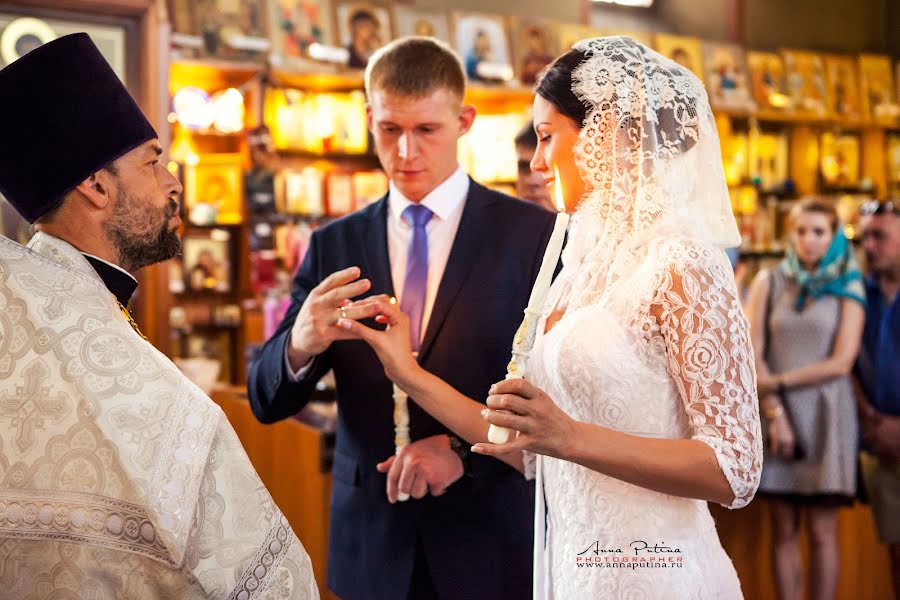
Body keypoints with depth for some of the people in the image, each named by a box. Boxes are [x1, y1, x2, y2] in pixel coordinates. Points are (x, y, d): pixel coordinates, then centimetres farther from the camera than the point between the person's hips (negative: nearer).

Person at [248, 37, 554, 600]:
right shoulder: (334, 246, 2)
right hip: (372, 543, 2)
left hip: (490, 541, -2)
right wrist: (301, 344, -22)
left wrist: (466, 447, -20)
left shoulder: (535, 233, -6)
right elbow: (268, 401, -1)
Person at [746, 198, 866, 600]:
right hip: (778, 413, 1)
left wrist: (777, 382, -8)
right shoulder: (769, 283, 8)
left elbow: (840, 363, -5)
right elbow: (752, 355, 2)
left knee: (821, 532, -1)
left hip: (825, 416, -1)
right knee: (784, 531, 3)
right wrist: (775, 412, -8)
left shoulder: (848, 289, 4)